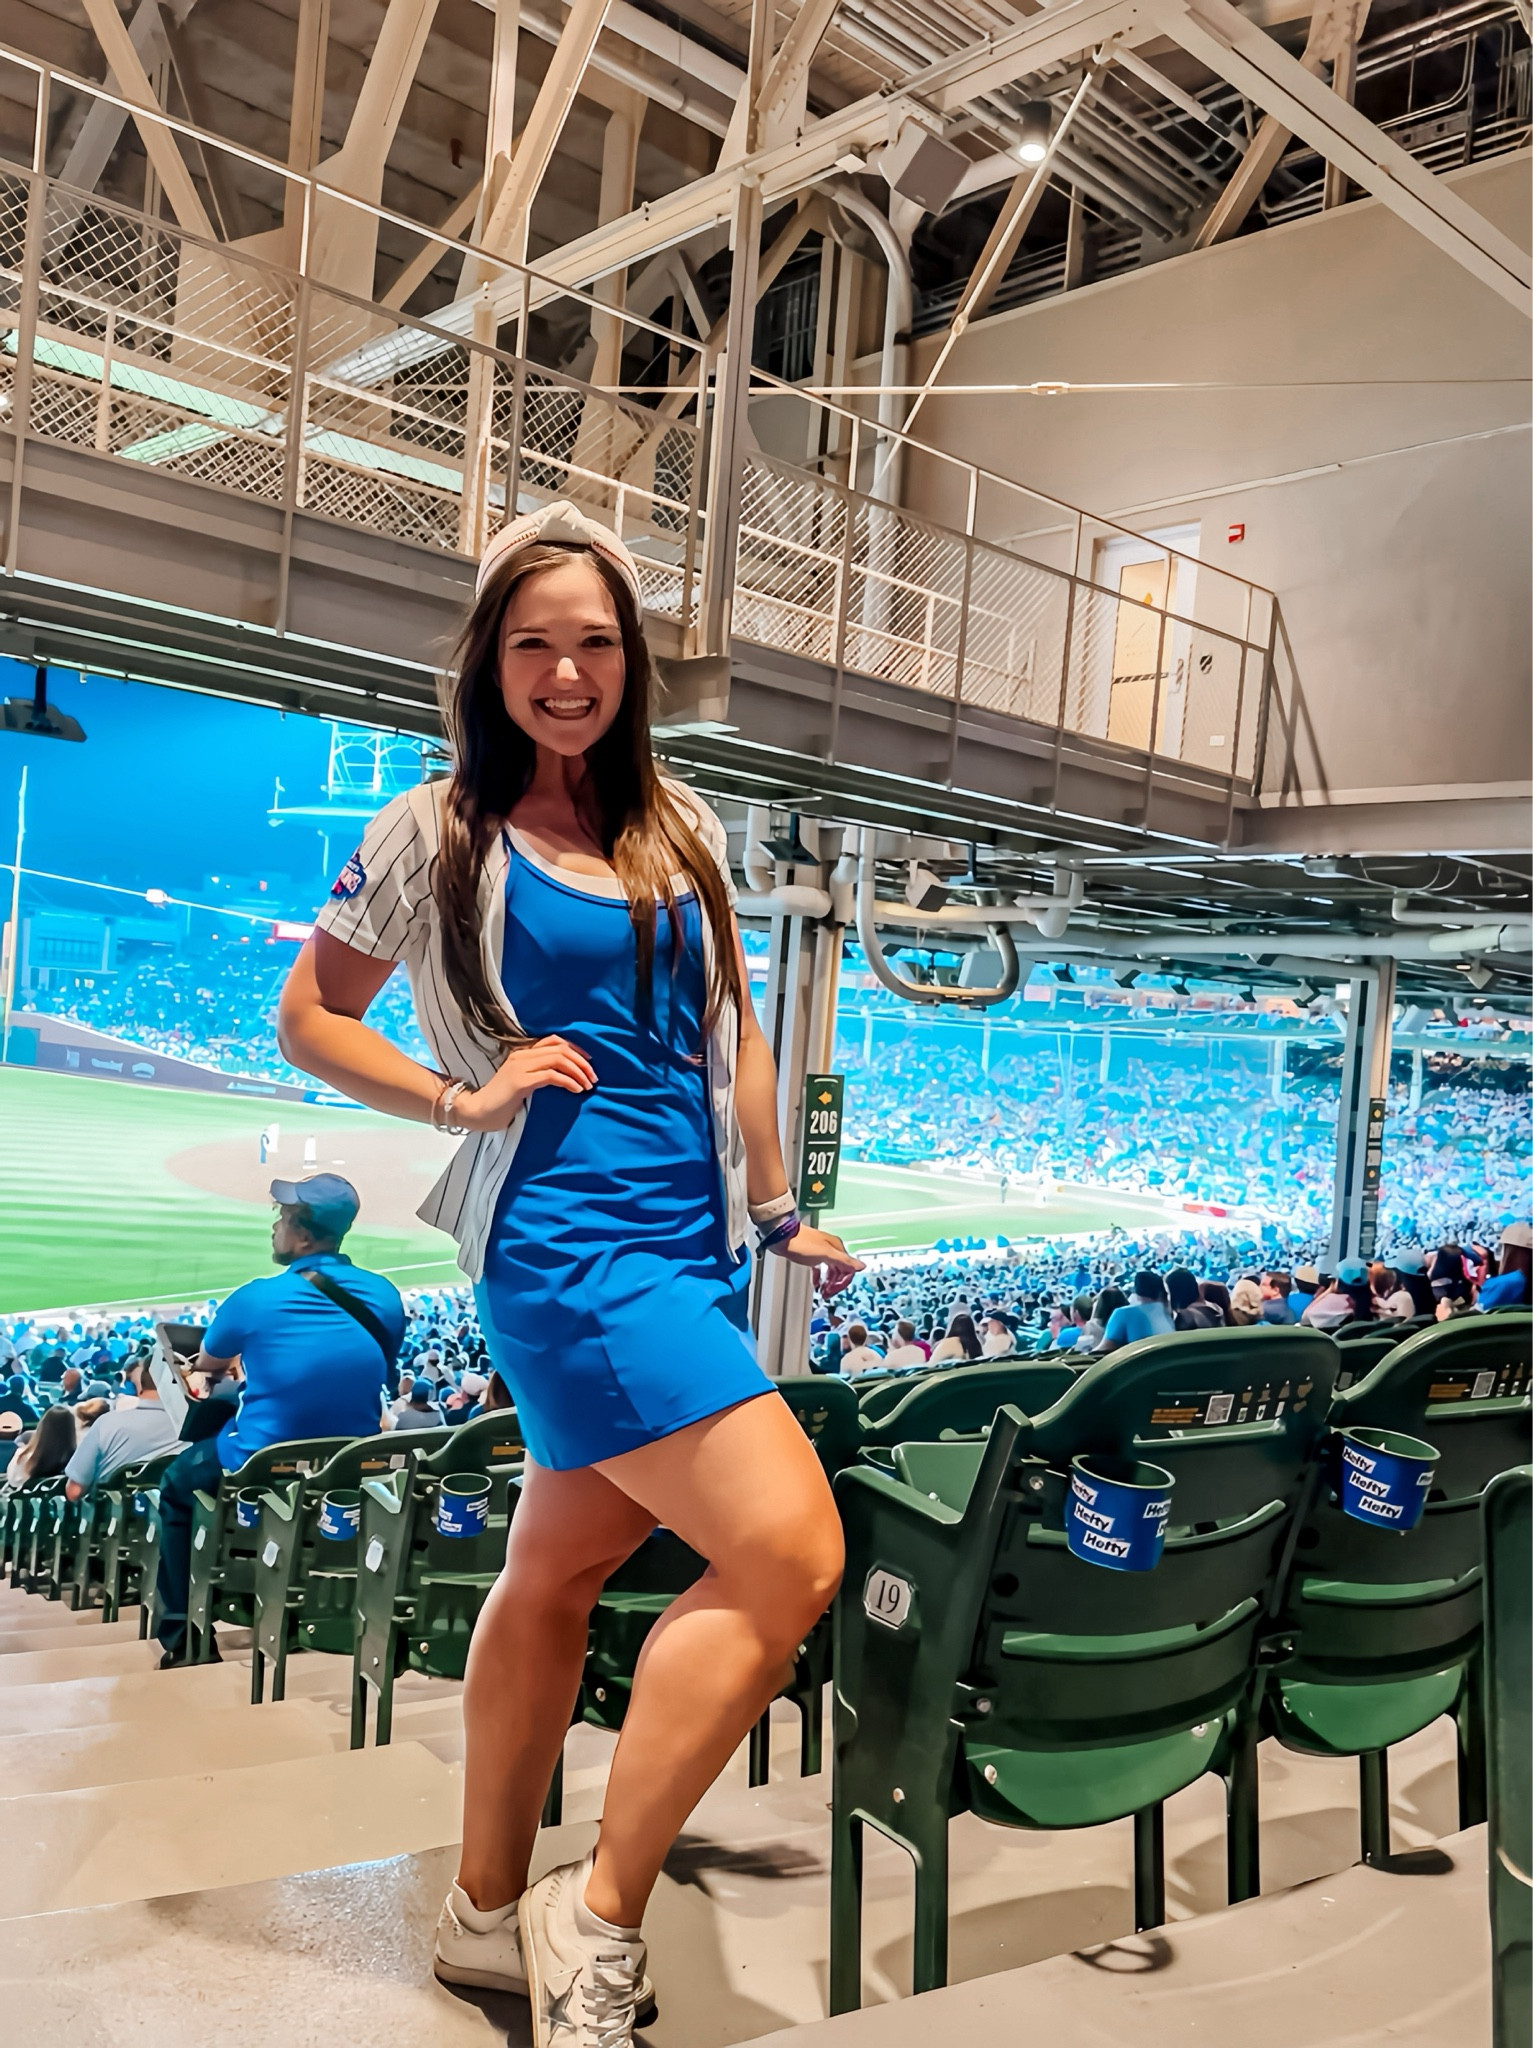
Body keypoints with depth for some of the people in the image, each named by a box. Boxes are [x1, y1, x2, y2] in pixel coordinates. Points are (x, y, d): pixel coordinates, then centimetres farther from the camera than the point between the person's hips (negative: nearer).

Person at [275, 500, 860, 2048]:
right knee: (790, 1553, -17)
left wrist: (775, 1213, 19)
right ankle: (601, 1919, -1)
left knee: (558, 1574, 16)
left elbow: (731, 1030, 19)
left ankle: (488, 1915, 34)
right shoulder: (436, 831, -2)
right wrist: (462, 1098, -7)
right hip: (564, 1239, -6)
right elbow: (308, 1018, 5)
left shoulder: (676, 823, 13)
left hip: (689, 1240, 6)